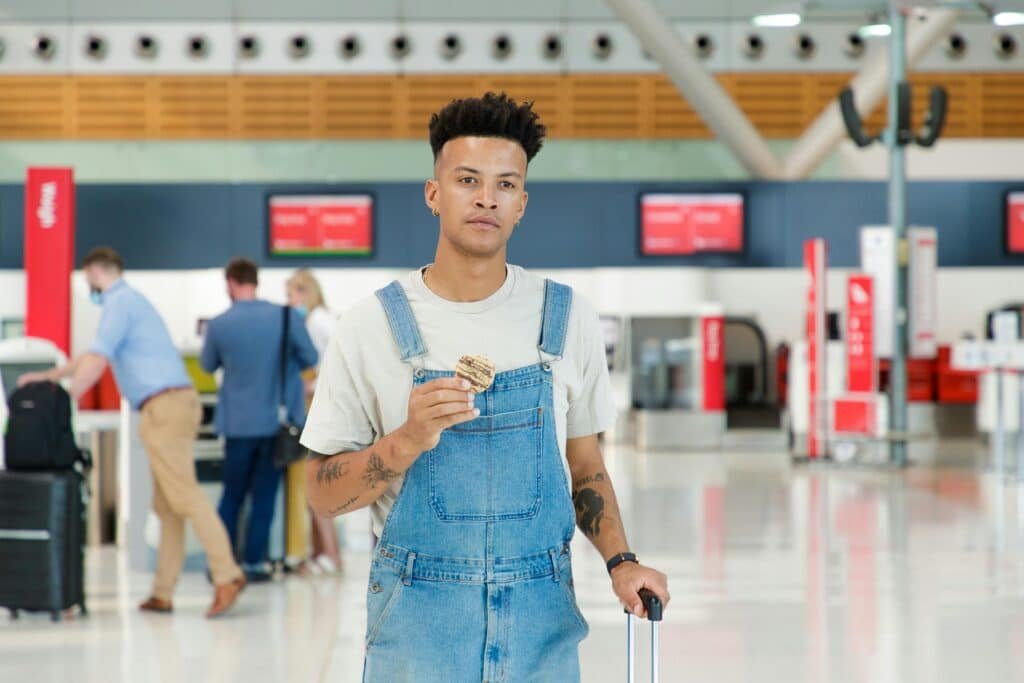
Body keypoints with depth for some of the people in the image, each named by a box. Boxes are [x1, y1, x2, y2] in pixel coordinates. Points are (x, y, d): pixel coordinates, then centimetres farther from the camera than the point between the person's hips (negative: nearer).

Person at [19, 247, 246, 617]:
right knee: (166, 504, 8)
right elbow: (96, 355, 36)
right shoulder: (130, 300, 26)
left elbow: (97, 361, -12)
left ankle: (226, 576, -23)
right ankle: (162, 593, 9)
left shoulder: (120, 302, -5)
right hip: (176, 404, 10)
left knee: (184, 496, -15)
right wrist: (49, 376, 39)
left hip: (164, 406, -10)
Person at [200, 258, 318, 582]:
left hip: (239, 422, 0)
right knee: (264, 493, 8)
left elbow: (208, 364, 9)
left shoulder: (219, 325, -9)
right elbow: (311, 359, 4)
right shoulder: (287, 317, -9)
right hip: (278, 419, 0)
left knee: (232, 494, 14)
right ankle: (254, 562, 6)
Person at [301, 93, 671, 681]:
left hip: (542, 616, 2)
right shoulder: (372, 327, -4)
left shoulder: (569, 318, 3)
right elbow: (323, 493, -2)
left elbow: (585, 468, 12)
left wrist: (620, 561, -3)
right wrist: (409, 440, -18)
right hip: (417, 617, -2)